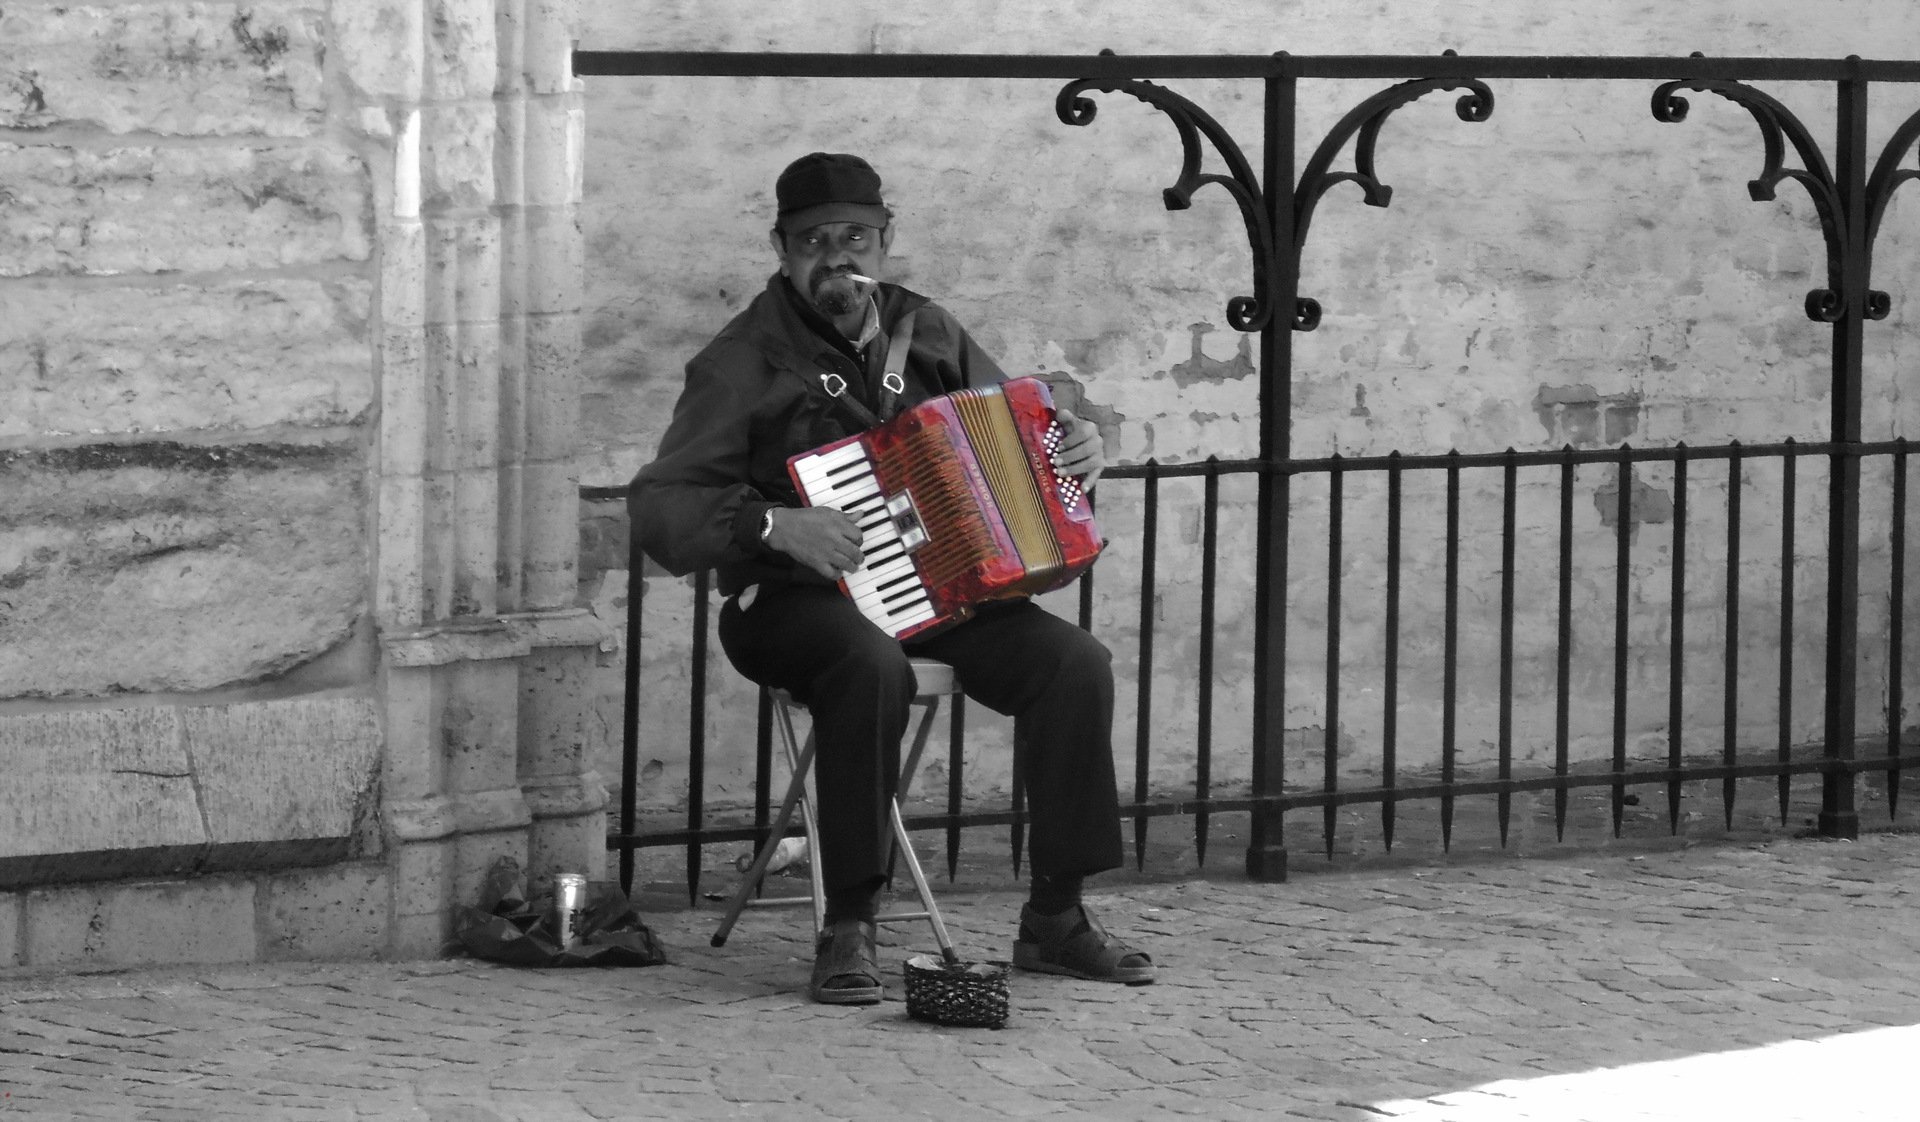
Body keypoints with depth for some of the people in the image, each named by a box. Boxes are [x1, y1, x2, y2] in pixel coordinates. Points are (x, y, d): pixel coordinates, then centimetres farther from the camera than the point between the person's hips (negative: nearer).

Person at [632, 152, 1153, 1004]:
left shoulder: (924, 333, 11)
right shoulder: (745, 361, -5)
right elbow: (660, 507, -12)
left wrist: (1075, 446, 2)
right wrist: (772, 524, -27)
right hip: (797, 602, -5)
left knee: (1075, 663, -18)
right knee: (872, 662, -39)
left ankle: (1056, 917, -9)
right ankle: (849, 928, -31)